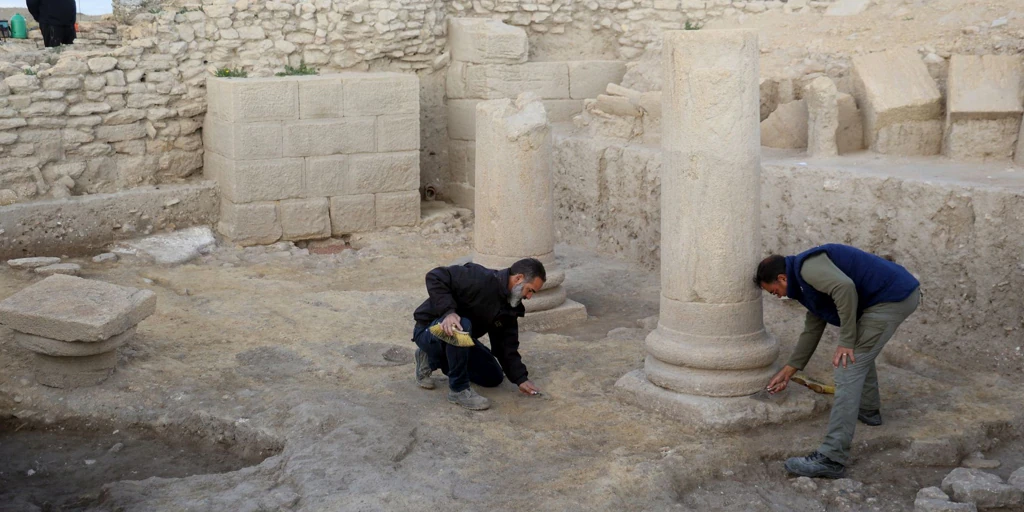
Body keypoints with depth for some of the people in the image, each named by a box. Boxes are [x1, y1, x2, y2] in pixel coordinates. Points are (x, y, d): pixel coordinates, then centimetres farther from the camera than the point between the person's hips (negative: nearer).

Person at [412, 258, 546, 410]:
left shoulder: (509, 308, 0)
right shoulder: (481, 279, -28)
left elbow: (506, 346, 2)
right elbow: (435, 277, -32)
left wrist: (521, 379, -6)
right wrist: (448, 311, -41)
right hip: (429, 329, -9)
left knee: (493, 377, 8)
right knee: (462, 326, -39)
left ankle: (432, 360, 17)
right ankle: (459, 390, -22)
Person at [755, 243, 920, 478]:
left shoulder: (807, 266, -10)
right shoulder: (807, 283, 22)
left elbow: (845, 287, -26)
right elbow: (812, 330, 30)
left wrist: (846, 342, -18)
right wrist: (787, 372, 36)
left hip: (892, 298, -11)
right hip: (902, 293, 11)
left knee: (849, 367, -11)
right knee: (861, 348, 34)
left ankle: (832, 458, -14)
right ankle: (868, 409, 50)